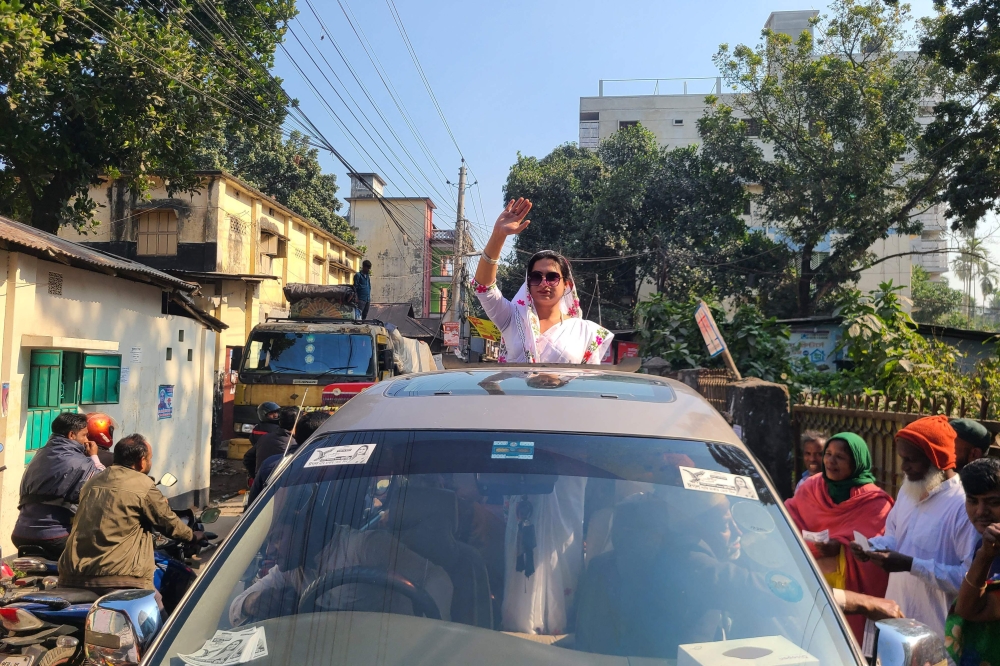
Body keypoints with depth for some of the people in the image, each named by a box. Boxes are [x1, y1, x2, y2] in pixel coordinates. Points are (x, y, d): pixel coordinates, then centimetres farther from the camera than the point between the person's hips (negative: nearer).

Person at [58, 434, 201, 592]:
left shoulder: (93, 482, 16)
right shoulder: (144, 485, -4)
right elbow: (169, 523, 6)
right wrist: (192, 535, 26)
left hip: (72, 576, 7)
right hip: (120, 578, -7)